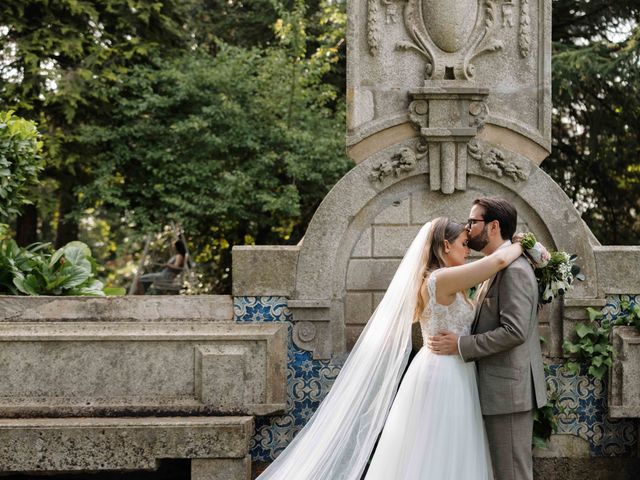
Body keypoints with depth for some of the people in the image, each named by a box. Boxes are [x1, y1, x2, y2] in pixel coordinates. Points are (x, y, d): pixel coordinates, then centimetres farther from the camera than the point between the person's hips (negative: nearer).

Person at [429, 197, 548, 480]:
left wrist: (460, 345, -19)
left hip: (509, 390, -10)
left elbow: (514, 331, -24)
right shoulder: (498, 268, 16)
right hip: (500, 390, 10)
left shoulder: (514, 269, -16)